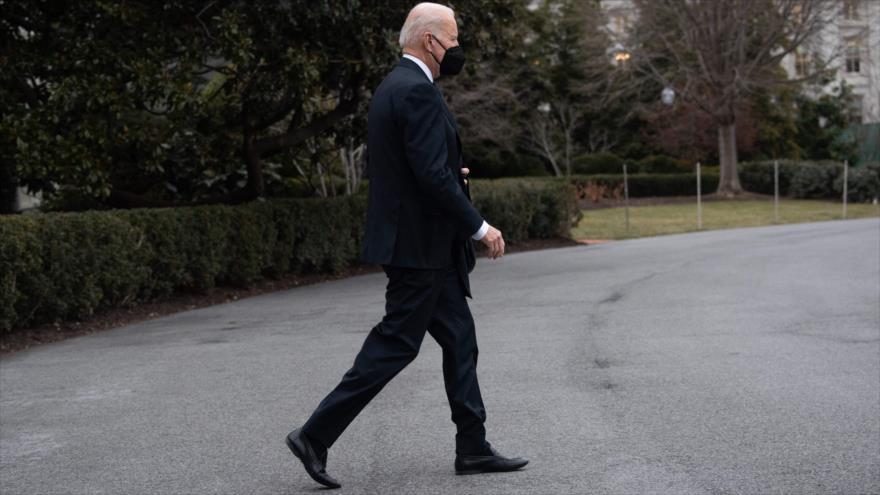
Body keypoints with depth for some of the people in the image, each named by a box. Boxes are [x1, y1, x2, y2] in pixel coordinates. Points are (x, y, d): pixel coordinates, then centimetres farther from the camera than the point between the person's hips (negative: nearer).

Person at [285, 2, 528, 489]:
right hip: (419, 246, -10)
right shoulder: (418, 91, -18)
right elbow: (433, 175, -24)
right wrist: (479, 227, -16)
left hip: (419, 244, 10)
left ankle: (473, 448, 19)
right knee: (394, 345, -4)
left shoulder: (392, 87, 14)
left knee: (459, 340, 13)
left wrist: (452, 176, 14)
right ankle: (315, 435, 2)